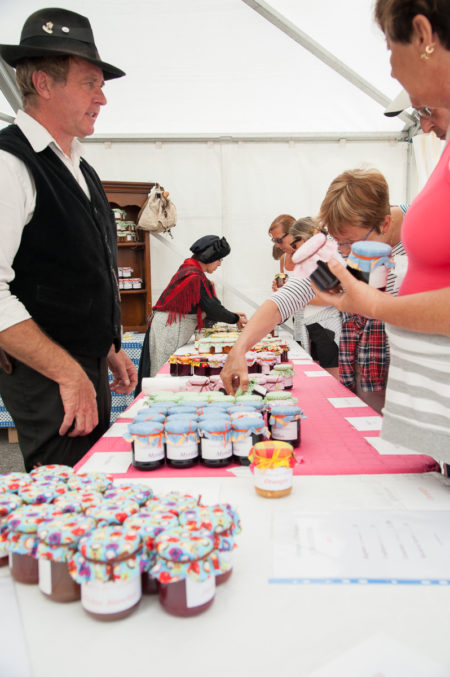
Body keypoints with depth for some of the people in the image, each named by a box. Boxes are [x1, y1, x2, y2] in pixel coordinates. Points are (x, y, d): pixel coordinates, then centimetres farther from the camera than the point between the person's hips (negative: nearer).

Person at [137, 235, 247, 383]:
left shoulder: (188, 269, 13)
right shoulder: (195, 276, -18)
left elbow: (206, 308, 18)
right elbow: (213, 309, -15)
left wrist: (233, 315, 15)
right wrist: (236, 319, 0)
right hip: (169, 331, -10)